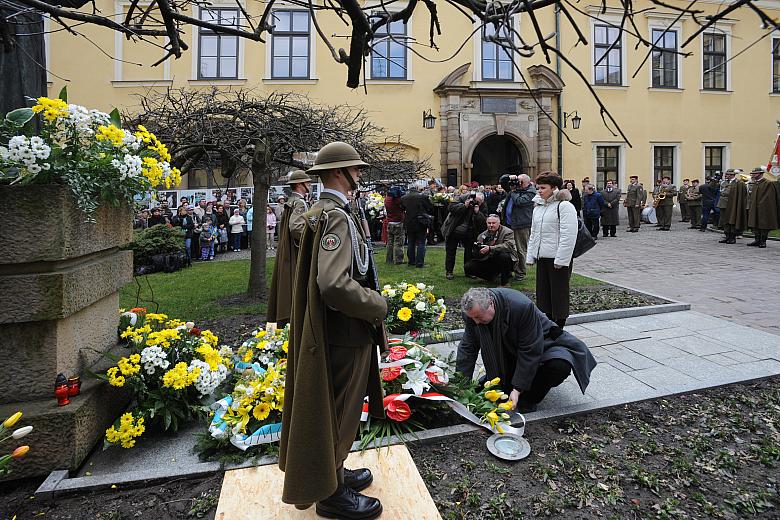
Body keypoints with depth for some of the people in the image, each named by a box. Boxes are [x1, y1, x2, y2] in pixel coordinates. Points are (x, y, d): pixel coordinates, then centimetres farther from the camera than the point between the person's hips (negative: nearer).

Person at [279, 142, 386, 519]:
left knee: (335, 408, 23)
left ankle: (333, 471, 42)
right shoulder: (337, 217, -22)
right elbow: (335, 284, -34)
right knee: (340, 411, 7)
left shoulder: (320, 212, 10)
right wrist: (378, 306, -19)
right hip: (346, 334, -10)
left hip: (331, 330, 10)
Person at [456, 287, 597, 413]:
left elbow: (530, 351, -31)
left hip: (538, 345, -4)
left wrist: (517, 389, -30)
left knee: (560, 365, -33)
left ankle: (527, 400, -13)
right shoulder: (473, 311, -21)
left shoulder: (521, 307, -37)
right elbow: (467, 348, -12)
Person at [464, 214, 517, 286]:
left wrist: (490, 248, -35)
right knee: (468, 267, -12)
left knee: (503, 255, -38)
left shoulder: (507, 232, -6)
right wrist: (476, 247, -18)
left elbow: (508, 245, -27)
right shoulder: (482, 235, 7)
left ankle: (504, 281, -15)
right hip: (488, 261, 4)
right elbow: (476, 256, 6)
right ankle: (491, 277, 10)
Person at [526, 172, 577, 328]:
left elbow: (568, 236, -17)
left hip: (558, 259, -8)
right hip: (541, 257, 8)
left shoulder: (564, 206, -10)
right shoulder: (538, 207, 14)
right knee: (543, 293, 12)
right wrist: (530, 256, 14)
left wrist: (561, 260, -20)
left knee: (559, 294, 3)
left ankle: (559, 328, 16)